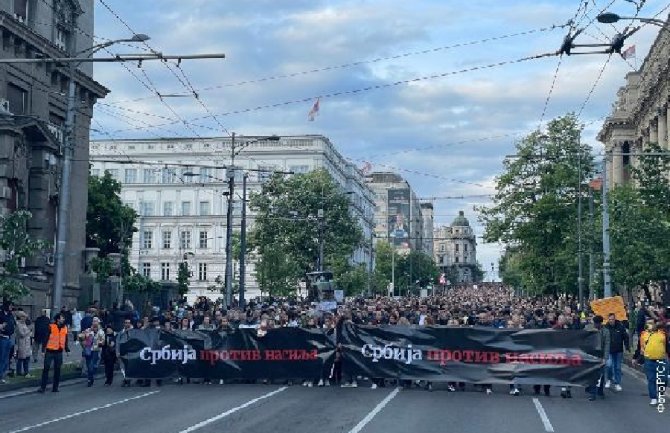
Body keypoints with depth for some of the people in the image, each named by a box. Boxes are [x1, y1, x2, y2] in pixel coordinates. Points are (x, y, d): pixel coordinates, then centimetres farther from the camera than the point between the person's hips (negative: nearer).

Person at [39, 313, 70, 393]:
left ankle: (55, 387, 15)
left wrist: (67, 349, 13)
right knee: (46, 368, -3)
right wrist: (43, 349, -11)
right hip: (50, 351, -4)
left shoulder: (65, 328, 6)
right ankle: (43, 387, 1)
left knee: (57, 369, 7)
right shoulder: (51, 327, -9)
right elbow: (46, 338, -8)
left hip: (59, 352, 4)